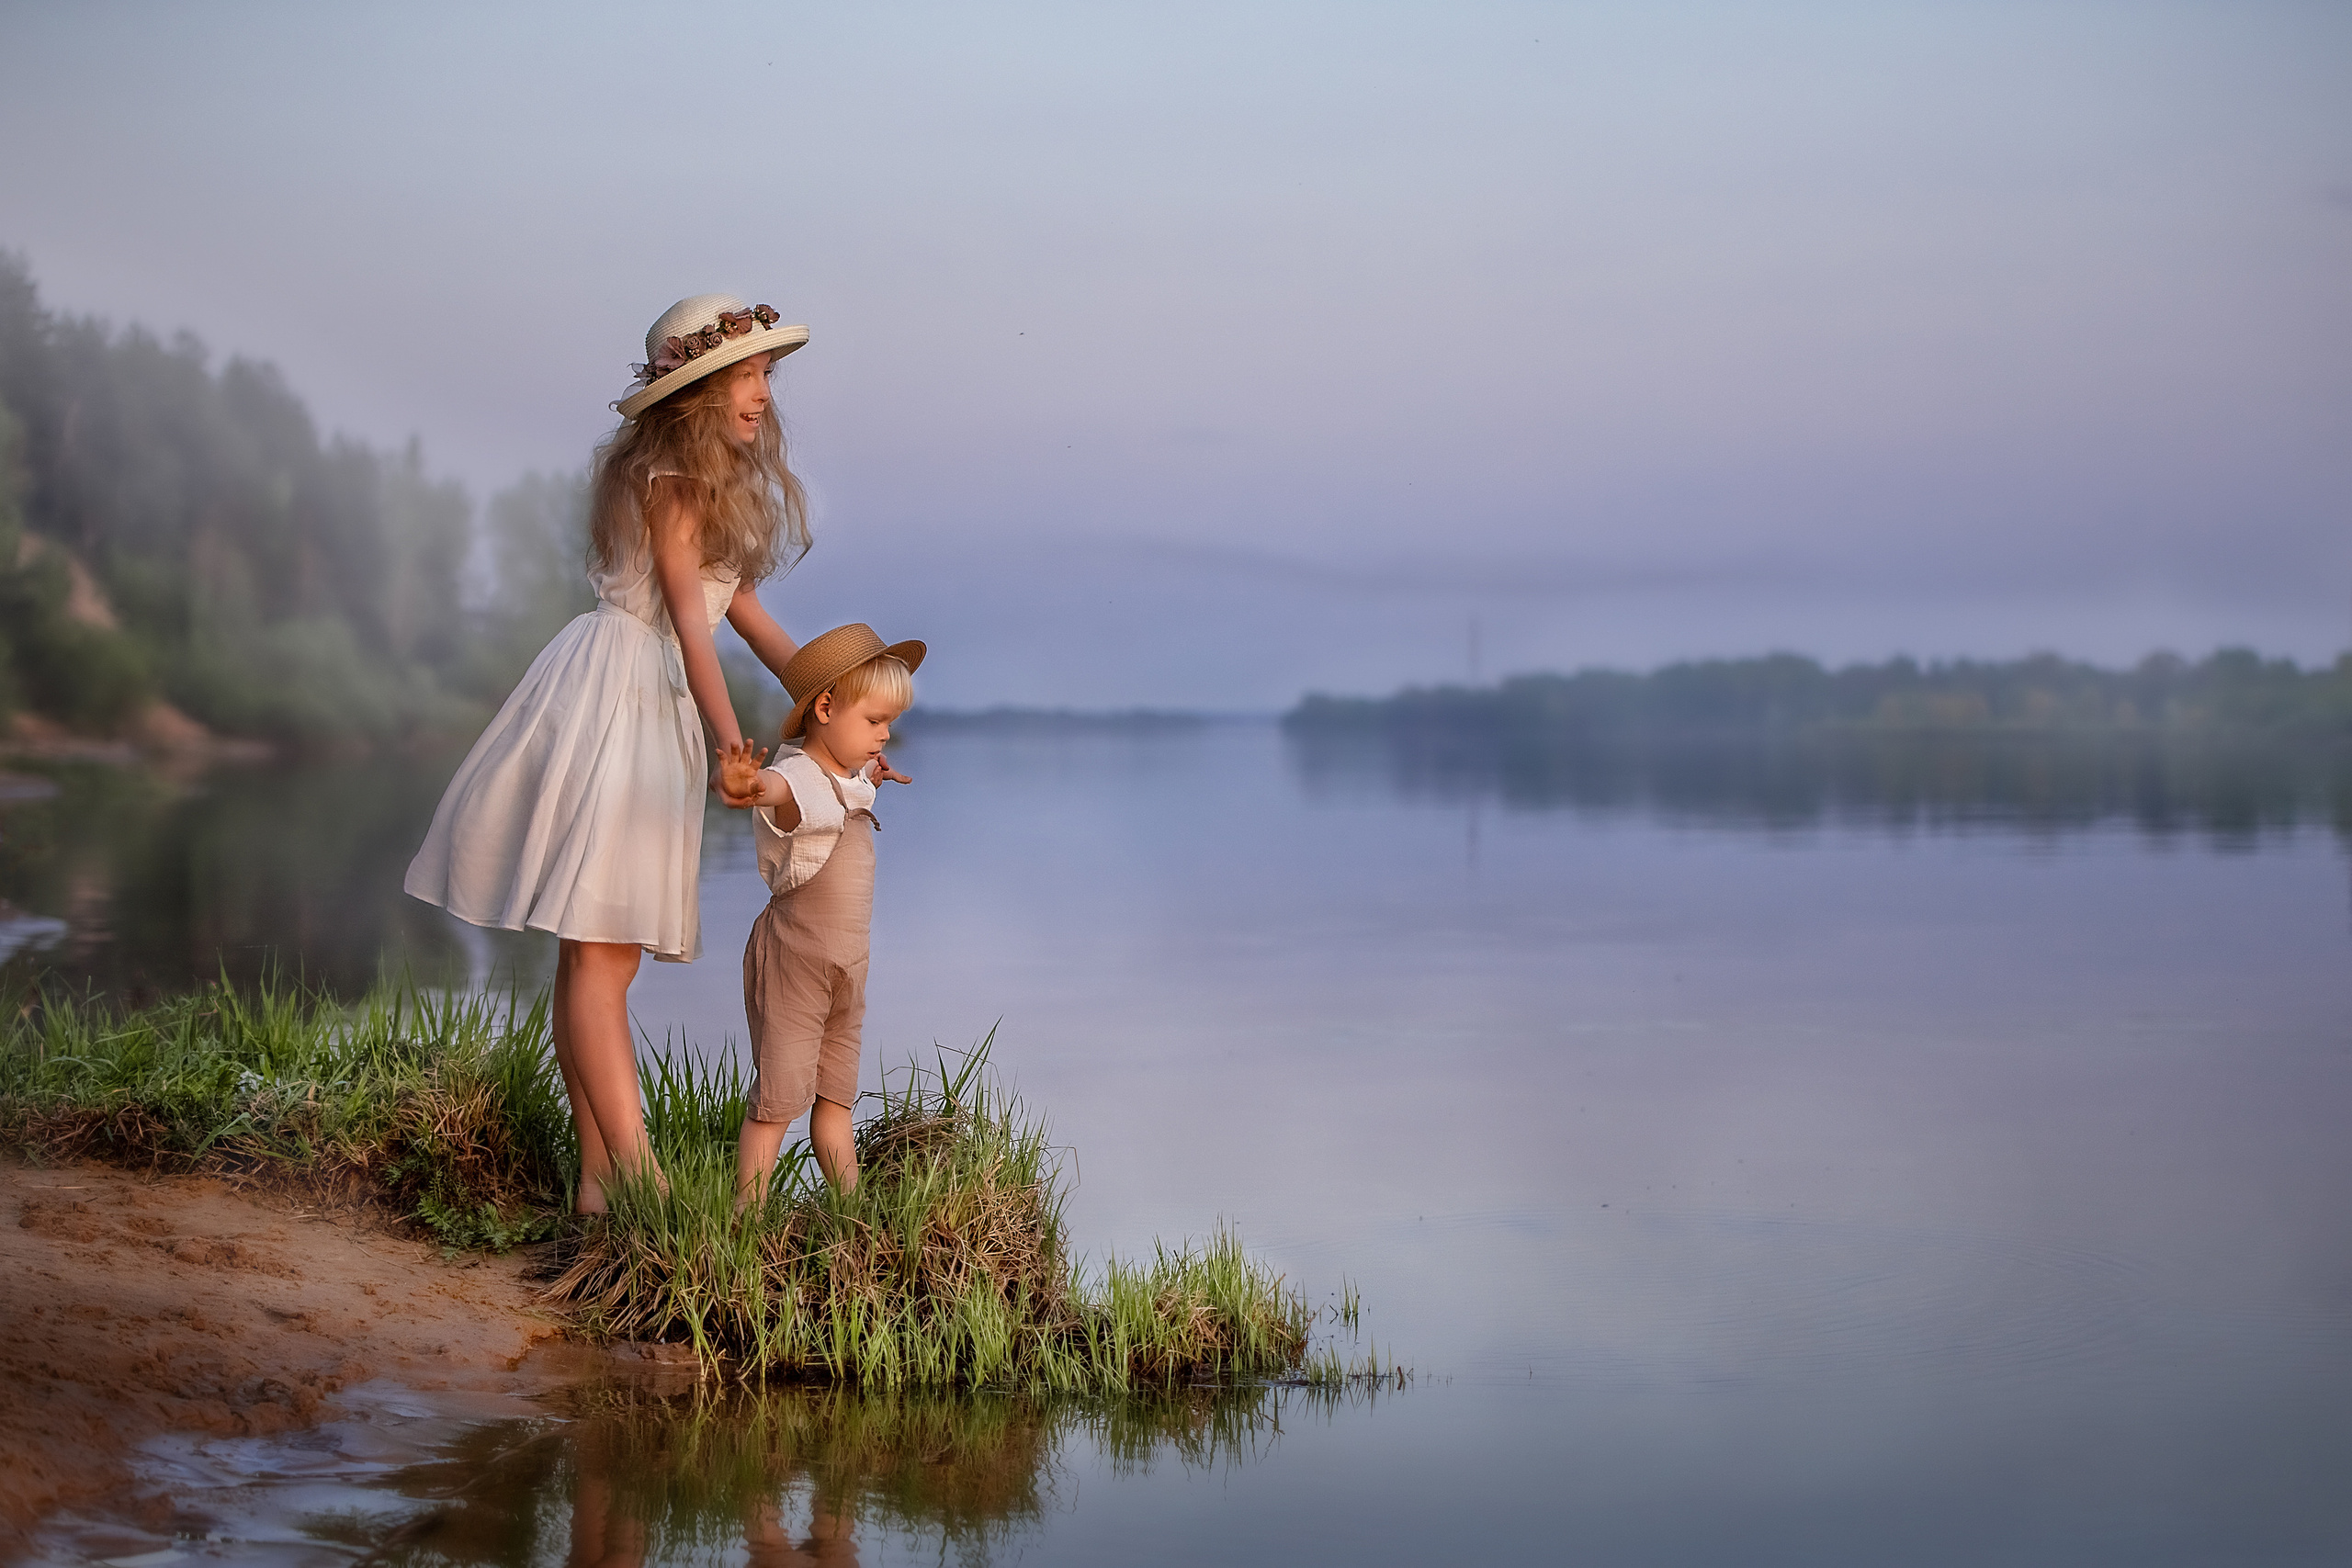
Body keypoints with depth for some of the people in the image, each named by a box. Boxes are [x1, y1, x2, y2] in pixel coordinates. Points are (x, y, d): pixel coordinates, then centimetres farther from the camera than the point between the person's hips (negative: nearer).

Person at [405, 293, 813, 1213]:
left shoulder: (717, 488, 22)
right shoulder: (669, 477, -6)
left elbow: (751, 620, 22)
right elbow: (689, 622, -13)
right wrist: (733, 746, -20)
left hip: (657, 710, 10)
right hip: (613, 685, -10)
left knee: (603, 956, 7)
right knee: (595, 953, -12)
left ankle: (599, 1178, 8)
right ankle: (639, 1182, -18)